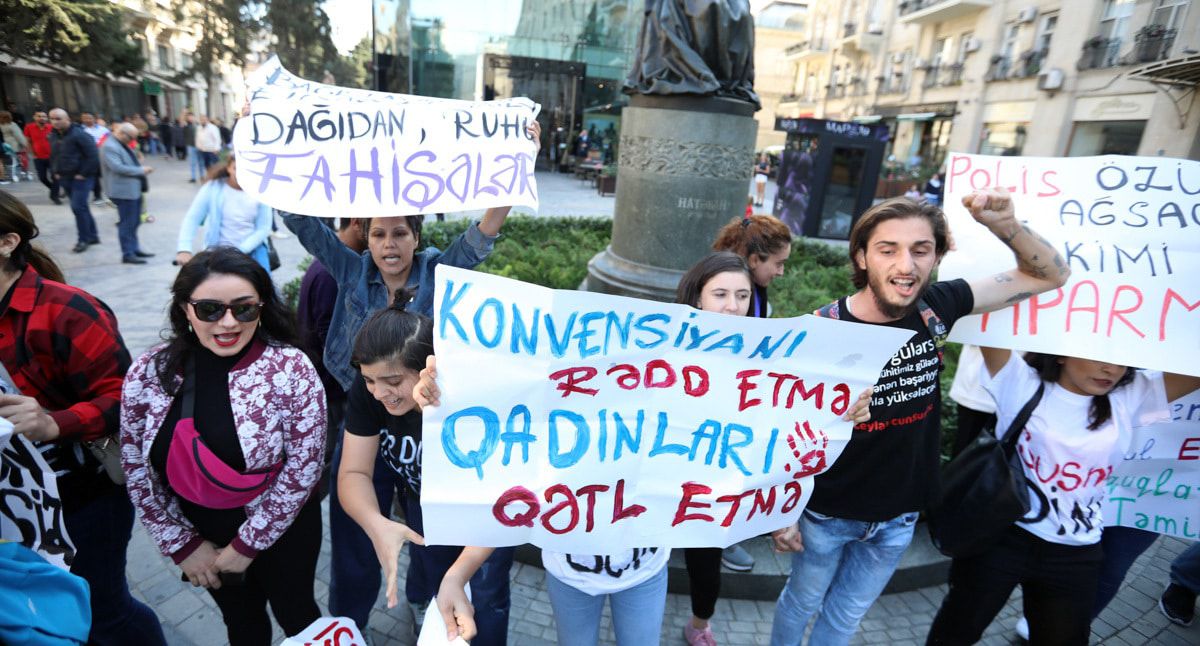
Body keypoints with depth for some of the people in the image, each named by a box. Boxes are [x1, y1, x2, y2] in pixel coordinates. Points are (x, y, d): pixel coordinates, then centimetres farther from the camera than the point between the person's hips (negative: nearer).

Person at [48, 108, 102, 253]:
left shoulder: (79, 134, -13)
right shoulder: (55, 136, 11)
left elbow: (93, 156, -17)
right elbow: (55, 156, 24)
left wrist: (83, 174, -17)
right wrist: (57, 172, 11)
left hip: (81, 177, -8)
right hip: (66, 177, 8)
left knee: (78, 207, -11)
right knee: (81, 207, 12)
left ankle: (83, 239, -1)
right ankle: (92, 236, 21)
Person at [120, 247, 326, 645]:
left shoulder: (291, 369, -23)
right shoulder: (148, 373, -13)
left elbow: (303, 466, -18)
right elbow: (135, 468, -4)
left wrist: (247, 544, -12)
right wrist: (182, 543, -3)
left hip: (281, 529, -3)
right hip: (199, 530, 3)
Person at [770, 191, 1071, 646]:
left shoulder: (936, 307, -12)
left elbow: (1051, 275, -1)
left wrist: (1004, 224, -19)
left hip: (899, 516, 4)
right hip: (827, 513, -3)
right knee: (802, 603, 22)